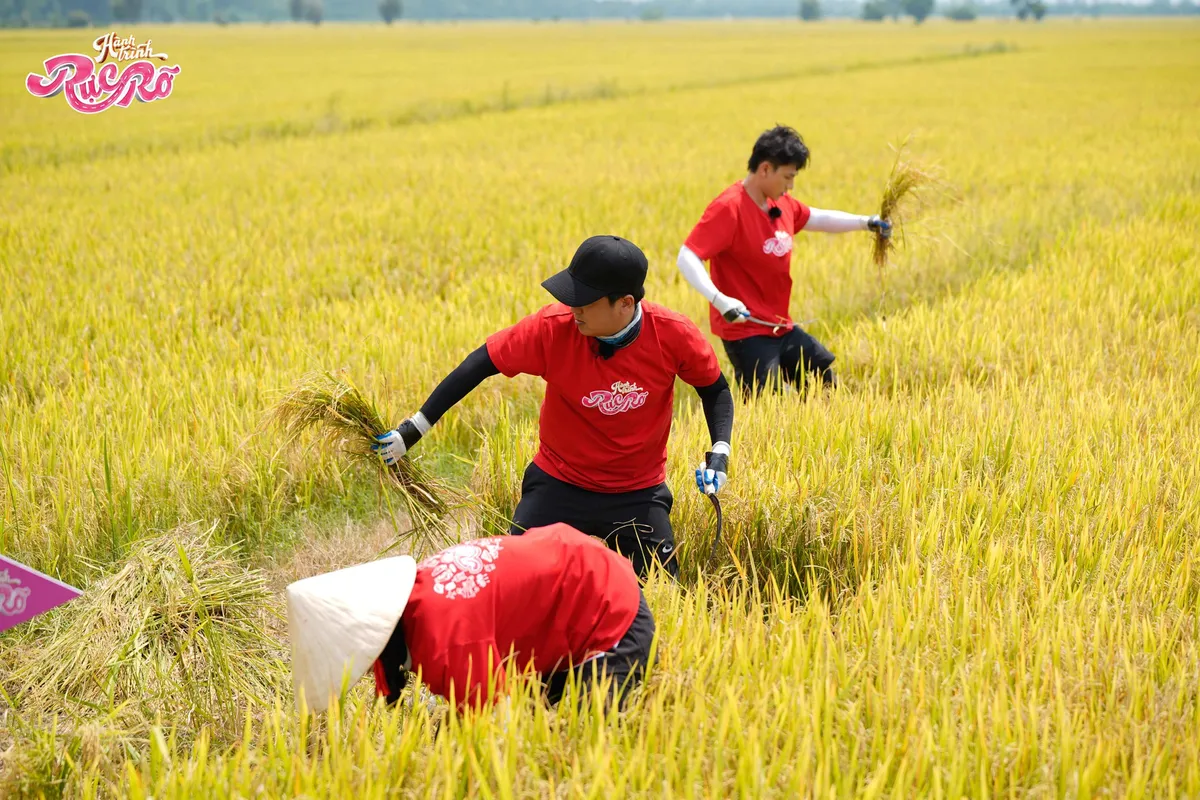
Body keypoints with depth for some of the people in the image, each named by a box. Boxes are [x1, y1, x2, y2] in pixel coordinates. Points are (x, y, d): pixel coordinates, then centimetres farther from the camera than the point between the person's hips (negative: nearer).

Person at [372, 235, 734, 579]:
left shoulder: (673, 334, -20)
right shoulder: (553, 327, -23)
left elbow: (715, 388, -1)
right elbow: (482, 364, -14)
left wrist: (719, 453, -14)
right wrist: (415, 428, -14)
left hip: (639, 494, 0)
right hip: (560, 485, 0)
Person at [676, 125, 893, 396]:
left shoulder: (782, 203, 5)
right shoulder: (728, 208, -19)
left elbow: (816, 218, 25)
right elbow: (687, 258, -25)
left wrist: (865, 222, 17)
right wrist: (719, 299, -37)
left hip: (781, 327, 9)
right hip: (745, 330, -9)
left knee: (826, 380, 17)